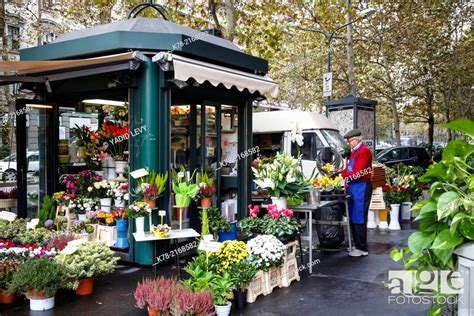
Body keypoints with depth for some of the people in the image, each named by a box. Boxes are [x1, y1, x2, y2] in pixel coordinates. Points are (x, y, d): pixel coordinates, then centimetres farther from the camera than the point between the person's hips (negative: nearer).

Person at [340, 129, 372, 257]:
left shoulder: (364, 151, -14)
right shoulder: (354, 151, 16)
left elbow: (358, 172, -20)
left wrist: (343, 175, -17)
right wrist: (340, 173, 2)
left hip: (361, 187, -10)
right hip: (353, 186, 10)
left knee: (359, 218, -5)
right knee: (353, 217, 15)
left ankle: (362, 248, 3)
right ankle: (357, 244, 26)